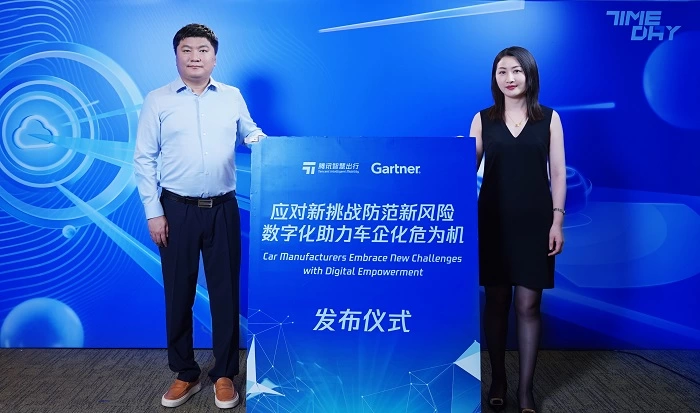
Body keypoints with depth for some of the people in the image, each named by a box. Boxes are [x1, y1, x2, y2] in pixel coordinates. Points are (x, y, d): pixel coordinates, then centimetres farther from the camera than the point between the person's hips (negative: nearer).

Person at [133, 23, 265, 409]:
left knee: (225, 291, 6)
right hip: (177, 209, -1)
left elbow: (250, 134, 17)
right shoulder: (157, 101, 2)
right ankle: (185, 374, 24)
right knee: (178, 294, 7)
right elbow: (144, 159, 1)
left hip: (223, 208, 1)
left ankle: (224, 374, 21)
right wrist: (153, 212, -5)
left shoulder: (233, 97, 7)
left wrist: (258, 138, -8)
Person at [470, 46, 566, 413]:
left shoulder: (549, 118, 4)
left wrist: (557, 221, -4)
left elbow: (558, 173, 2)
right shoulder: (482, 119, 4)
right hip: (493, 221, 1)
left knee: (528, 304, 2)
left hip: (535, 222, 0)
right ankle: (498, 379, 23)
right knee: (496, 302, 7)